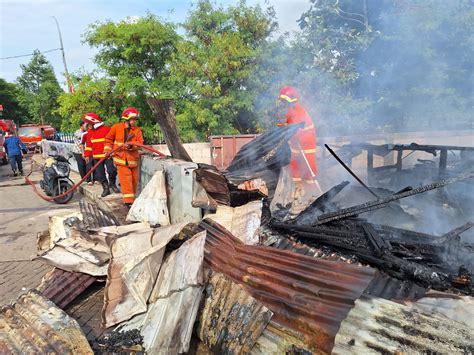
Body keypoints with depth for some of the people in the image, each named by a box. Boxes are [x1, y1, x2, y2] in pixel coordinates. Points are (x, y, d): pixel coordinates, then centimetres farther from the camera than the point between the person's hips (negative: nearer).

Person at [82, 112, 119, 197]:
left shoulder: (107, 129, -3)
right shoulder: (90, 132, 14)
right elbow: (88, 144, 17)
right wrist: (87, 155, 11)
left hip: (107, 155, -5)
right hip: (96, 157, 5)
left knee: (111, 171, -16)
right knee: (100, 174, 5)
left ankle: (112, 184, 9)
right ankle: (105, 188, 16)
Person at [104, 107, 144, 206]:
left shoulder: (137, 130, 2)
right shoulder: (116, 127, -1)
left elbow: (140, 143, -8)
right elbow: (109, 139, 12)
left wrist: (131, 146, -26)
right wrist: (108, 150, 4)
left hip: (133, 159, 3)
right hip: (121, 159, -3)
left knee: (134, 180, 9)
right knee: (126, 179, -11)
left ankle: (131, 198, 27)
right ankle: (128, 201, -11)